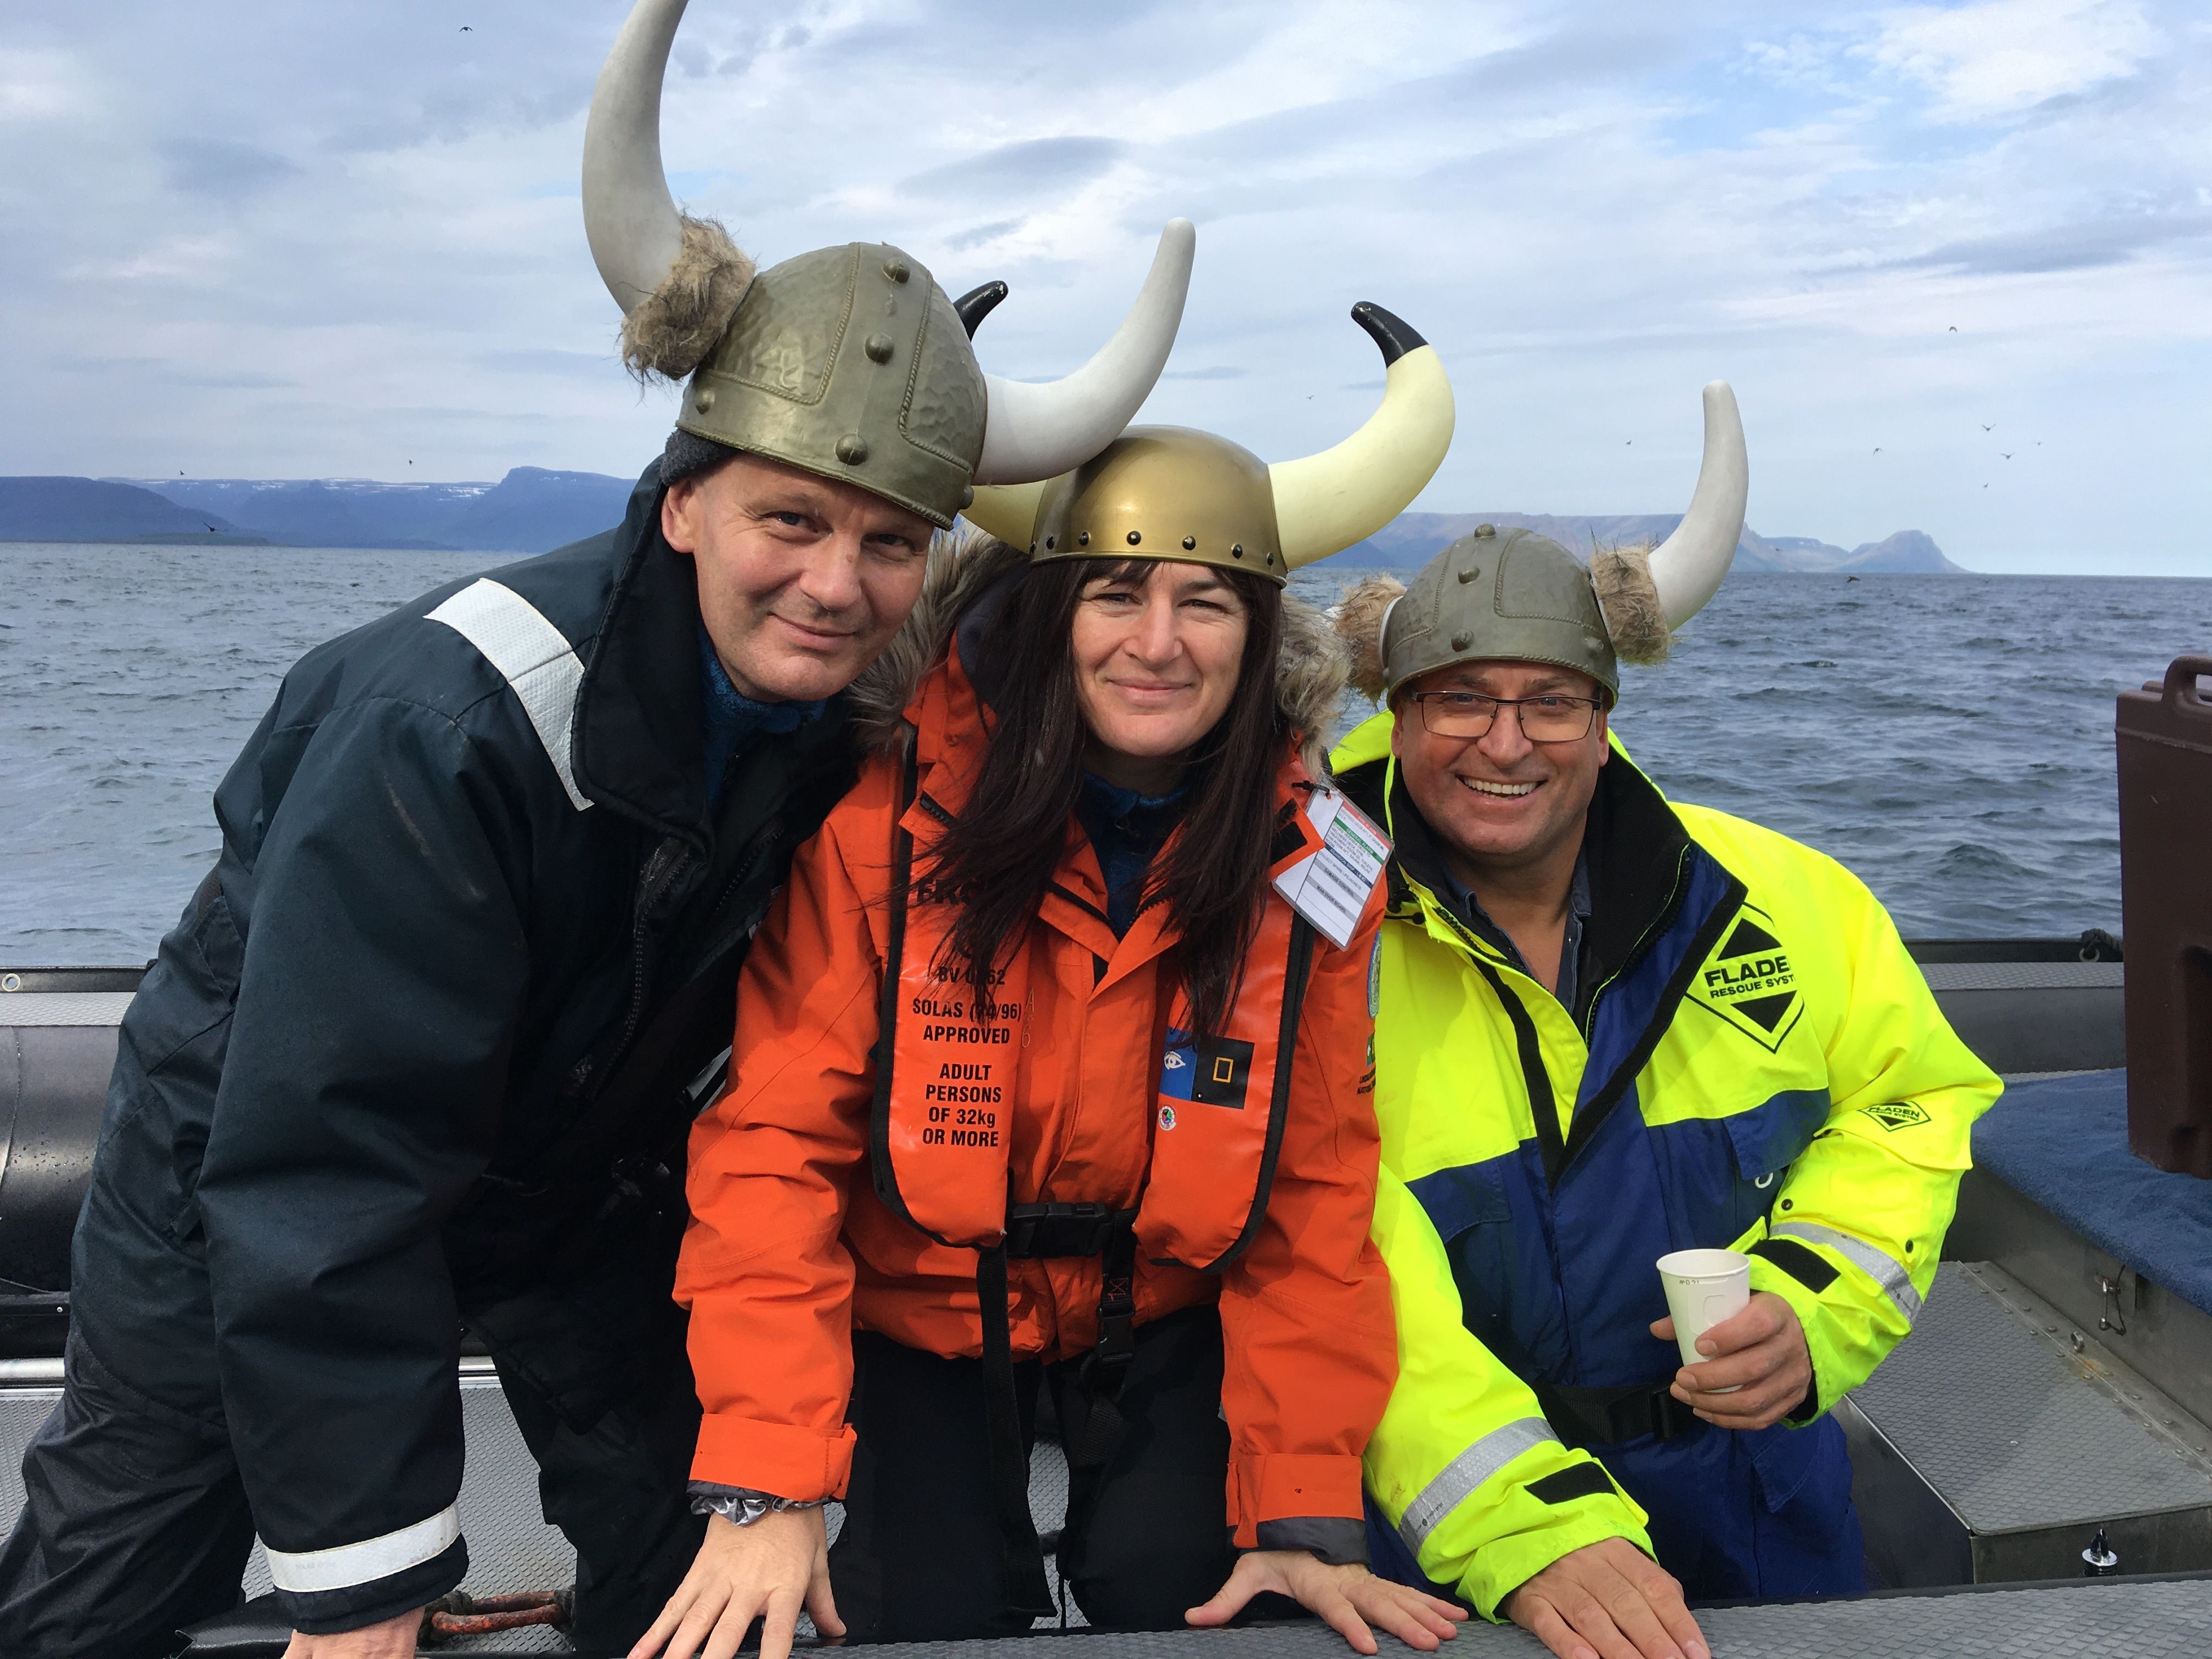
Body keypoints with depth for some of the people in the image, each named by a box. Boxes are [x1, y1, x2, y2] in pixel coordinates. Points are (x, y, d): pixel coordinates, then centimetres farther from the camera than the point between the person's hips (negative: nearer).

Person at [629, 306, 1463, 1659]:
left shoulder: (1308, 863, -15)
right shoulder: (890, 809, -23)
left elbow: (1312, 1203, -11)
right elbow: (775, 1140, -22)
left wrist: (1308, 1518, -16)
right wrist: (767, 1488, -26)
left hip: (1166, 1310, 2)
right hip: (920, 1306, -1)